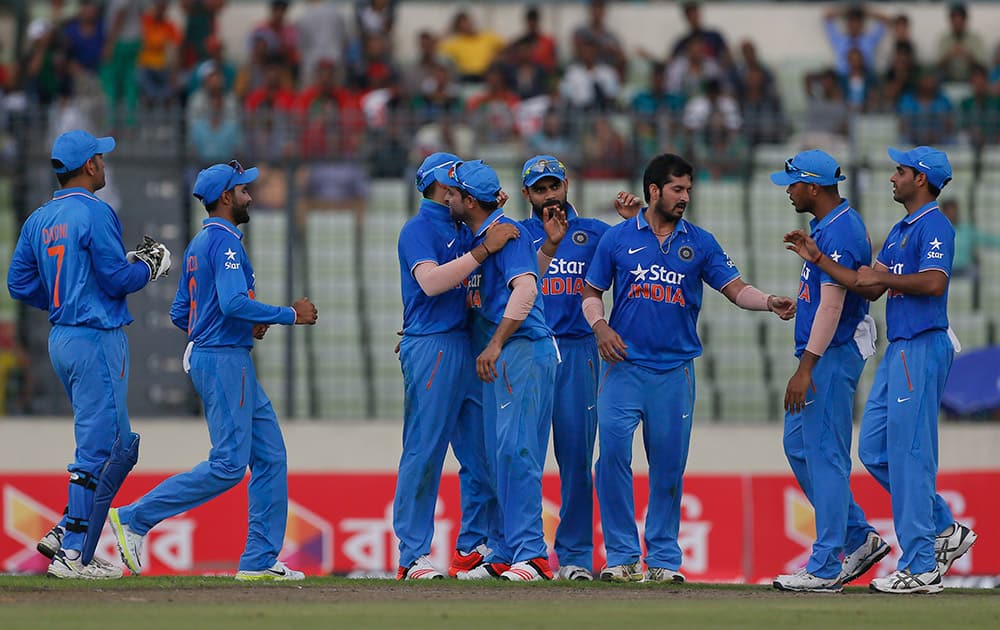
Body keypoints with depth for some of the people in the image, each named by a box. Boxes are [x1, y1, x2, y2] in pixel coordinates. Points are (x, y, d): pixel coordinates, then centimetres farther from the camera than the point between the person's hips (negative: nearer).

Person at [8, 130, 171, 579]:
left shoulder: (39, 219, 12)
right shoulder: (95, 213, -13)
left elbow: (19, 283, 12)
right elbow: (118, 279, -16)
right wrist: (150, 267, 3)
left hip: (61, 339, 9)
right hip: (96, 339, -9)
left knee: (120, 445, 16)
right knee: (97, 446, -5)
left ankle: (66, 533, 10)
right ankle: (72, 554, -5)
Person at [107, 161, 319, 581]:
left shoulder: (199, 245, 18)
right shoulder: (224, 241, -12)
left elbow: (180, 314, 20)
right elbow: (234, 302, -25)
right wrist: (291, 314, -16)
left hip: (233, 362, 11)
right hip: (222, 360, -11)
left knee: (270, 456, 7)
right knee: (229, 464, -12)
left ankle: (260, 560, 5)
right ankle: (135, 518, -8)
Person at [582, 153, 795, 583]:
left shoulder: (700, 243, 9)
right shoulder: (618, 238, 6)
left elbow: (735, 288, 3)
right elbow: (591, 292, 11)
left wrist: (771, 302, -15)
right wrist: (600, 326, -8)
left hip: (674, 370, 1)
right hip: (624, 366, -1)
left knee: (669, 466, 3)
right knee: (613, 454, -12)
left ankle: (663, 559, 11)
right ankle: (622, 556, -5)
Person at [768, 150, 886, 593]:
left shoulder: (838, 235, -20)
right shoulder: (833, 224, 13)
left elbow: (831, 306, -24)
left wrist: (806, 369, -27)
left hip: (832, 356, -11)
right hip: (822, 355, 11)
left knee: (825, 456, -8)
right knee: (799, 446, 15)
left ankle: (825, 569, -5)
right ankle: (858, 537, 18)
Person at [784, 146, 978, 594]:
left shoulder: (934, 226, -10)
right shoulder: (901, 230, 21)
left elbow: (934, 282, -26)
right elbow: (869, 288, 20)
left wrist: (883, 277, -15)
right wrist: (817, 258, 15)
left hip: (923, 349, -11)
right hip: (898, 350, 11)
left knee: (909, 453, -9)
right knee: (875, 450, 11)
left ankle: (920, 568, -6)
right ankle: (944, 530, 17)